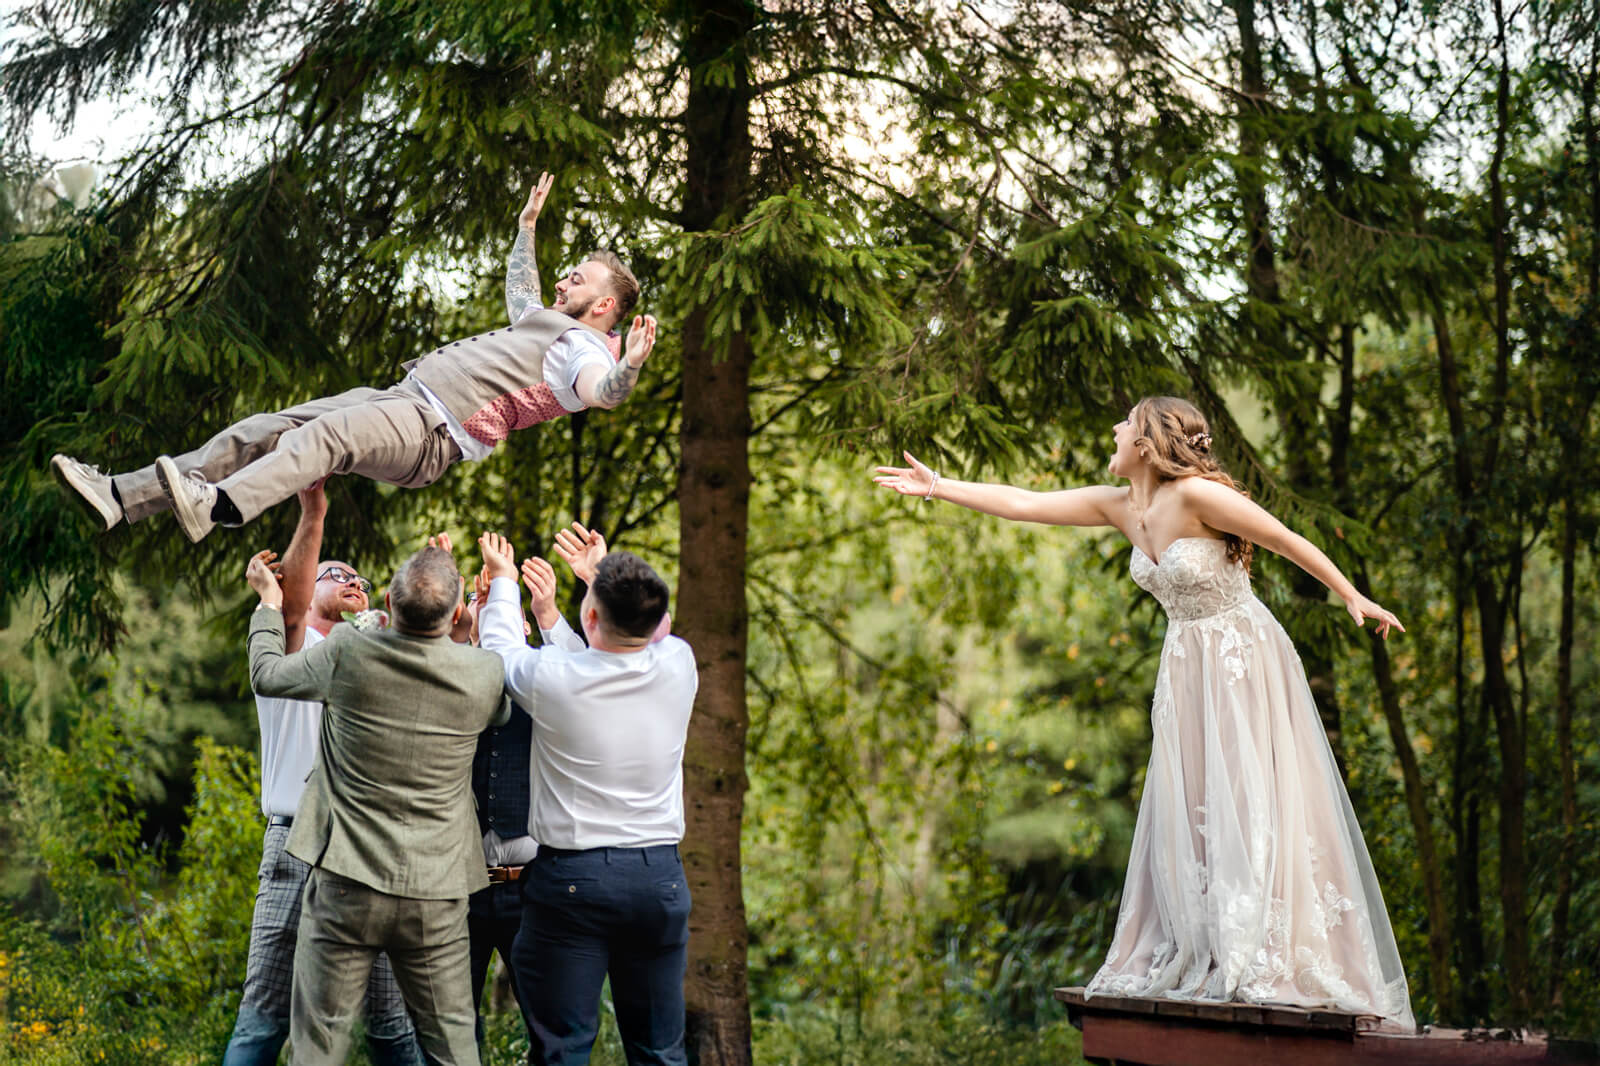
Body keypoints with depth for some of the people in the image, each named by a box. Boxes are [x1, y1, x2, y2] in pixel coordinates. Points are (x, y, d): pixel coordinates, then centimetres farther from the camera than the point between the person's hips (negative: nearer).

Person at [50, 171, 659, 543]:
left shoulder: (585, 347, -1)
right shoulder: (547, 321, 29)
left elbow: (604, 392, -25)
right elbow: (520, 290, 52)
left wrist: (631, 366, -45)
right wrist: (527, 223, 58)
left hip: (435, 434, -9)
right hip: (404, 394, 9)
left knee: (328, 432, -37)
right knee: (263, 430, -4)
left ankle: (217, 506, -57)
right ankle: (120, 496, -11)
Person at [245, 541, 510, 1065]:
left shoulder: (348, 651, -11)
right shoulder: (484, 673, -7)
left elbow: (266, 675, 8)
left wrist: (269, 603, 26)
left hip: (346, 883, -1)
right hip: (436, 894, 1)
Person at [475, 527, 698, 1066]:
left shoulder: (552, 676, -13)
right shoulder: (677, 665, -5)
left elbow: (501, 649, 10)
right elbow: (648, 629, 19)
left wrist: (503, 581, 27)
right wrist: (602, 577, 31)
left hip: (572, 878, -3)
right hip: (660, 874, 3)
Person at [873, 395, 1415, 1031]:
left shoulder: (1198, 496, -19)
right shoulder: (1118, 507, 1)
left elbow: (1287, 540, -13)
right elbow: (1023, 504, 5)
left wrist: (1353, 598, -8)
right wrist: (938, 488, 5)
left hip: (1244, 661, -7)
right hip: (1187, 670, 7)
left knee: (1249, 805, -8)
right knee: (1188, 814, 6)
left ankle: (1266, 964, -4)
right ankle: (1198, 958, 13)